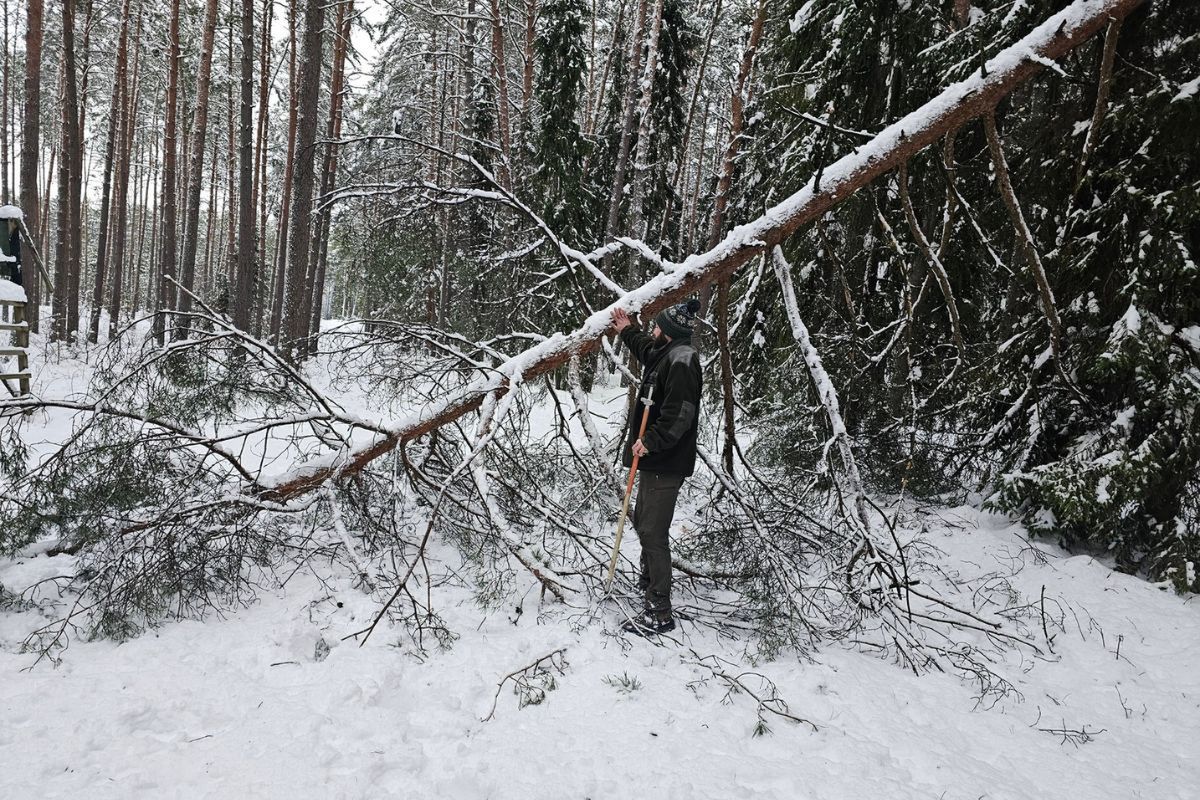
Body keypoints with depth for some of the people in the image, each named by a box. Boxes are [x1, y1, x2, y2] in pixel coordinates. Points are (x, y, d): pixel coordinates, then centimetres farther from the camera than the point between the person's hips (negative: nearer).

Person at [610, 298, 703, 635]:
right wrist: (627, 330, 49)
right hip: (654, 459, 11)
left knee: (653, 532, -8)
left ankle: (659, 613, -2)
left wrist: (651, 440, -26)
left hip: (666, 463, -11)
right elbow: (646, 349, 40)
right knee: (643, 522, 24)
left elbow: (680, 413, -27)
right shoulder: (667, 354, 14)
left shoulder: (682, 360, -18)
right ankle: (649, 579, 44)